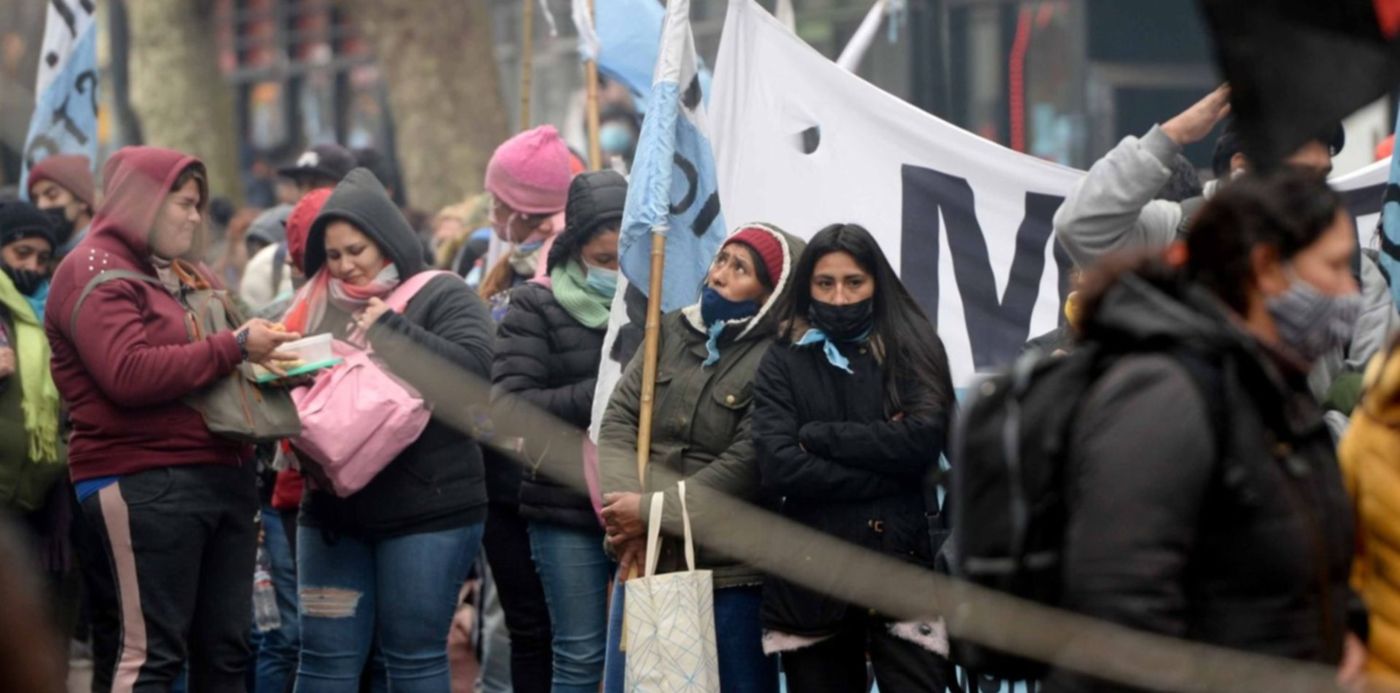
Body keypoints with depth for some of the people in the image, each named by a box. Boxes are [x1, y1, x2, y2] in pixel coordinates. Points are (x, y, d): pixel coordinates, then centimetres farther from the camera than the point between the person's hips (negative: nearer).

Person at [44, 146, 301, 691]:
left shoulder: (185, 277, 21)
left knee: (225, 649, 6)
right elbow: (130, 375, -20)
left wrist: (262, 361, 13)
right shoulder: (94, 273, -6)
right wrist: (234, 347, -16)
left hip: (222, 472, 9)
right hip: (143, 483, -9)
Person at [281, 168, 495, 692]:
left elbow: (473, 367, -16)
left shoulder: (443, 297, -1)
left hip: (427, 508, -5)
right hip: (333, 511, 5)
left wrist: (389, 330, -16)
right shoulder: (318, 306, 14)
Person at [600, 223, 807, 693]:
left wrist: (651, 511, -16)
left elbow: (743, 467, -17)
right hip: (646, 563, 6)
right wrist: (627, 518, -13)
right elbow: (619, 421, 2)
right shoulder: (670, 332, 9)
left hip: (732, 571, -6)